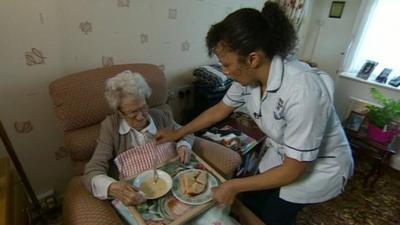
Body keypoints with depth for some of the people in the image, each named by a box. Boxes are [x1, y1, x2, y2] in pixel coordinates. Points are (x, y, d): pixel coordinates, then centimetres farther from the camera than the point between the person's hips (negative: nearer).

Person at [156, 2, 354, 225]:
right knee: (251, 201, 17)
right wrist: (178, 133, 5)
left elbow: (293, 170, -28)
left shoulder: (302, 91, -38)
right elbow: (220, 109, -2)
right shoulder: (250, 74, -18)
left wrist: (233, 186, -21)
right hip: (284, 153, 6)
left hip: (321, 166, -5)